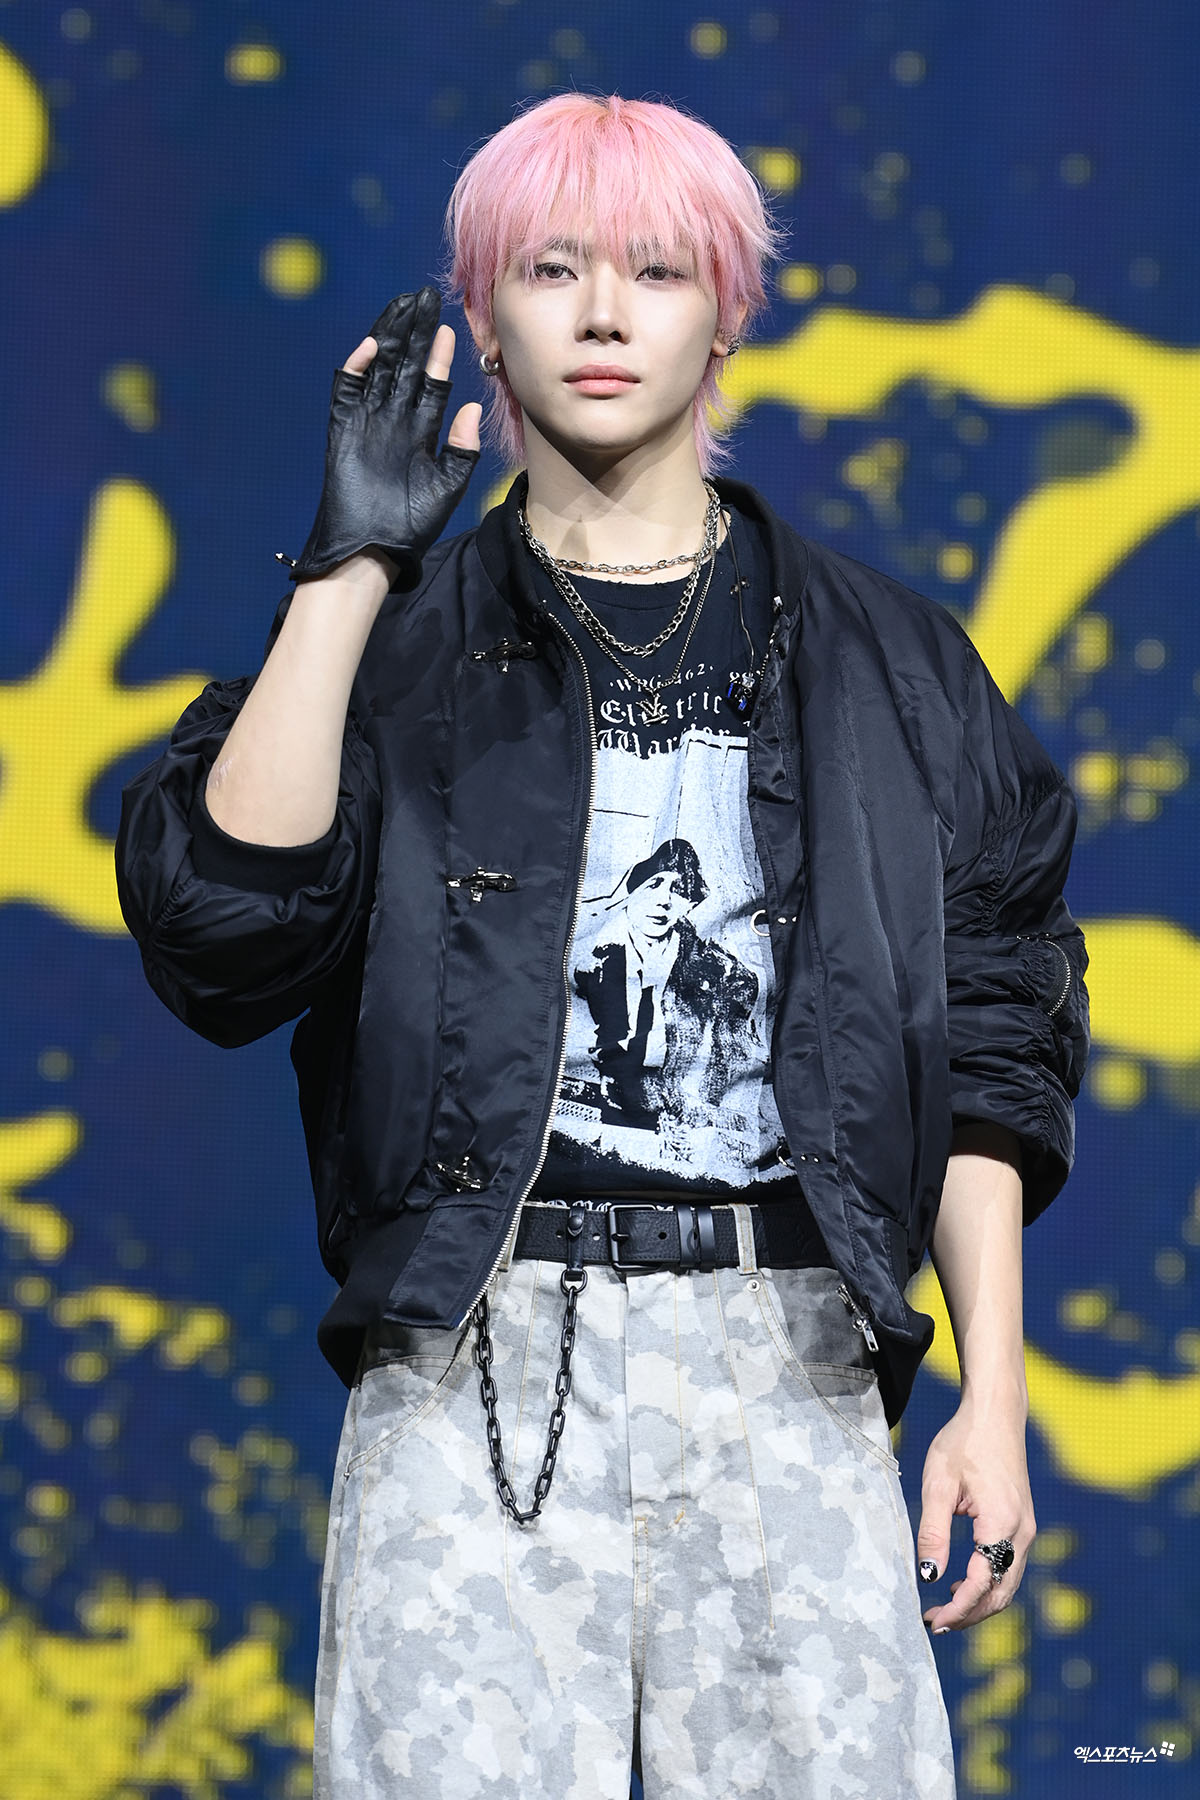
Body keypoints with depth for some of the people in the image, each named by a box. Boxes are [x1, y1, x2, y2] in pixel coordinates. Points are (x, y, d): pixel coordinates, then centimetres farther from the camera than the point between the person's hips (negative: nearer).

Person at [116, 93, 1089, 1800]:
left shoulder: (883, 663, 13)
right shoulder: (402, 647, 10)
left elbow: (988, 1051, 12)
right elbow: (222, 928, -7)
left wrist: (993, 1400, 4)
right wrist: (348, 570, -11)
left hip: (788, 1356, 1)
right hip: (476, 1357, -1)